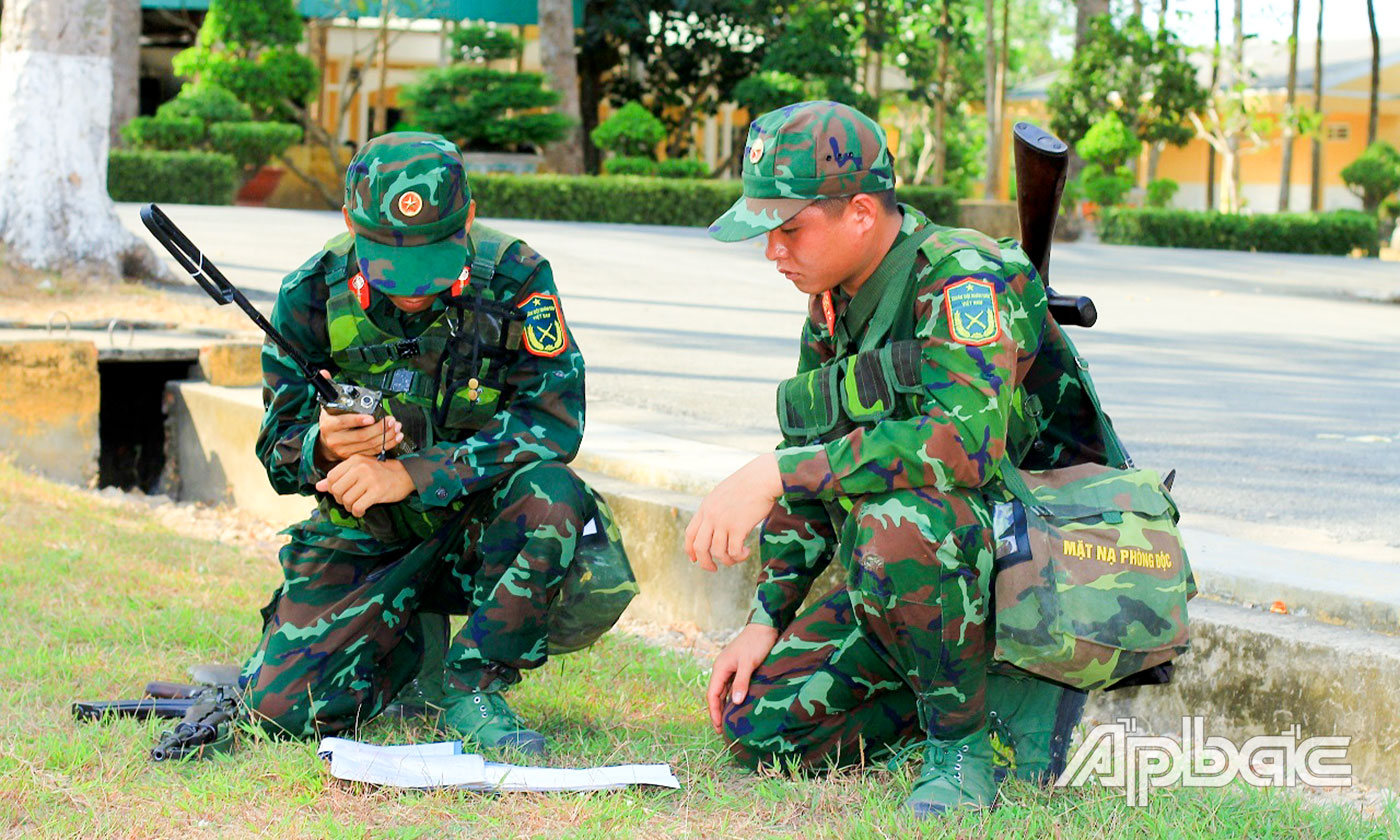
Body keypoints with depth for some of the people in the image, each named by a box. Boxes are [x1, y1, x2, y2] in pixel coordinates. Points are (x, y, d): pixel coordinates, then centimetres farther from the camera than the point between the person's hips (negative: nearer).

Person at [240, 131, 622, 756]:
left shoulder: (513, 278, -15)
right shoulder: (314, 294, -10)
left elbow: (552, 421, -22)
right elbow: (278, 449, -3)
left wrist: (412, 474, -30)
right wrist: (323, 447, -29)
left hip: (476, 525, -1)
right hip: (365, 539, 2)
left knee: (551, 491, -35)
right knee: (282, 707, -17)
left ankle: (475, 687, -15)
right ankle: (412, 650, 16)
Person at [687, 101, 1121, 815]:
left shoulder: (968, 278, -21)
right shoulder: (832, 304, 7)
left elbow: (966, 440, -39)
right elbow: (812, 467, 15)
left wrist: (772, 474, -38)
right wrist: (766, 619, 6)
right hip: (920, 571, 9)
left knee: (894, 521, -38)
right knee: (755, 722, -2)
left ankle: (969, 740, -16)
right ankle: (995, 688, 9)